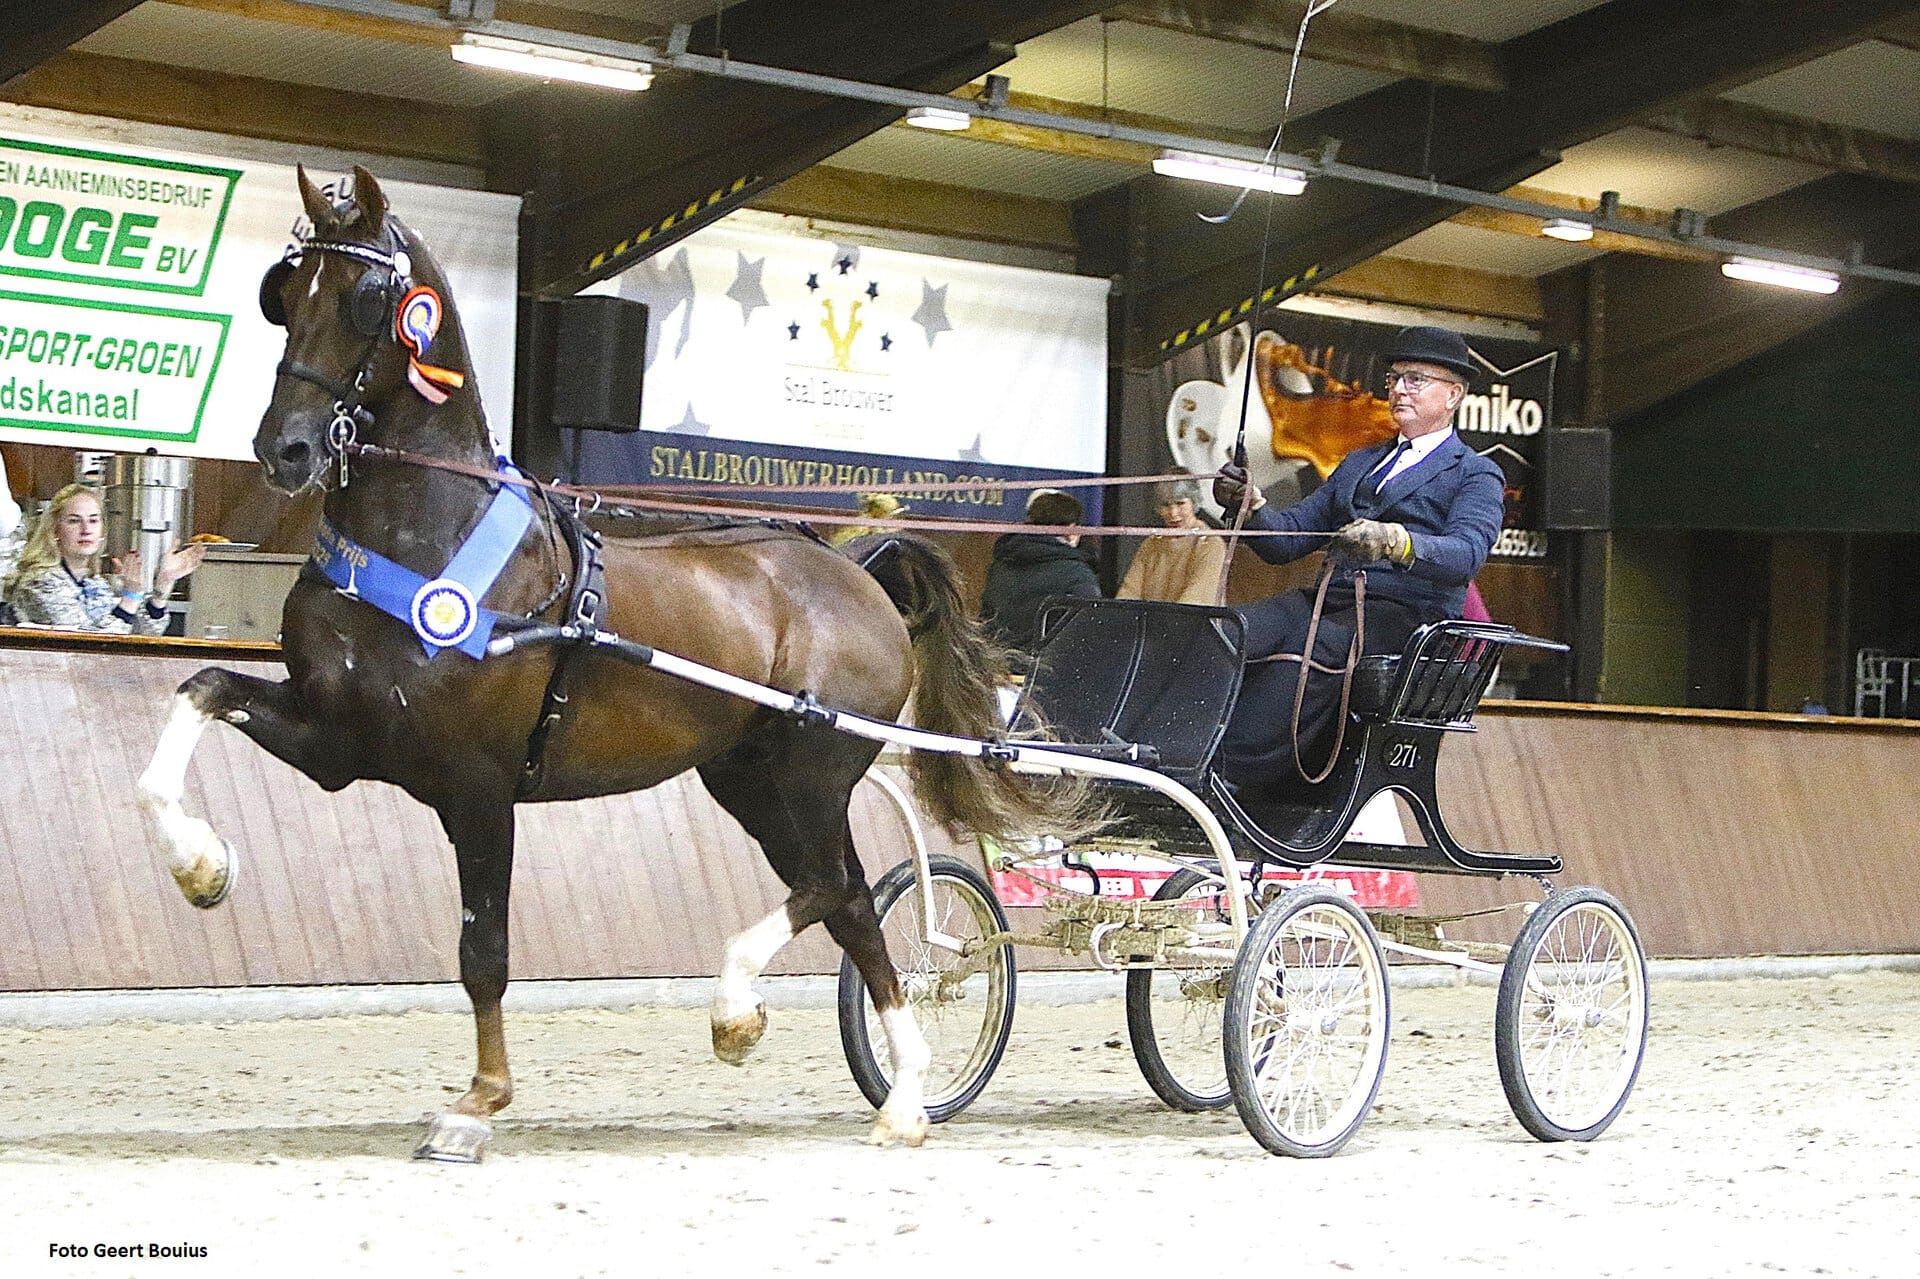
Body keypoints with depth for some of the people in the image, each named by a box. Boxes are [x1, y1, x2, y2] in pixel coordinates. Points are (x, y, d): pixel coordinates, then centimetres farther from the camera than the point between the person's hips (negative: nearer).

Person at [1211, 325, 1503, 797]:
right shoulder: (1358, 464, 30)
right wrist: (1251, 507, -2)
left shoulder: (1475, 475, 9)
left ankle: (1234, 781, -43)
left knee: (1304, 653, -37)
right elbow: (1287, 539, 21)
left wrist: (1395, 541, -34)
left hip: (1404, 616, -6)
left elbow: (1466, 551, -13)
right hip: (1328, 600, 6)